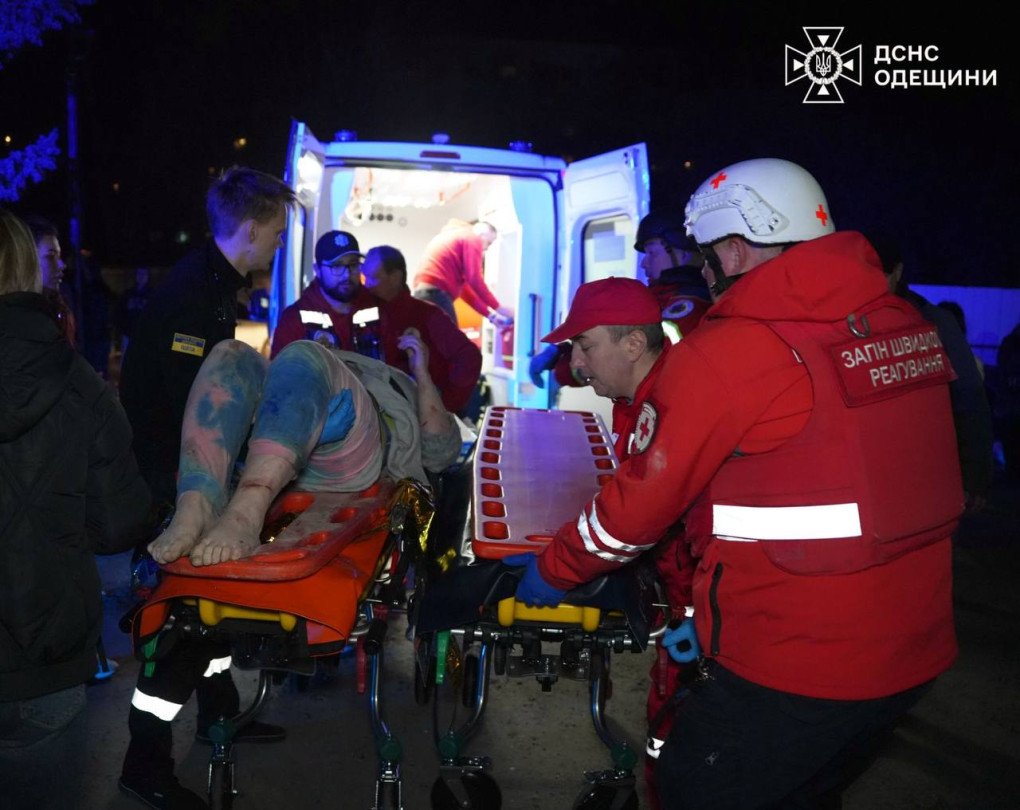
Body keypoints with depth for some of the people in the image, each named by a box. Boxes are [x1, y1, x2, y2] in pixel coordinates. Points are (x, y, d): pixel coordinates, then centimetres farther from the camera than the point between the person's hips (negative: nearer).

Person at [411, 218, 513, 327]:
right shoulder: (472, 238, 3)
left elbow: (463, 286, 28)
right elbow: (474, 279, -8)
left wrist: (490, 315, 25)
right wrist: (498, 308, 1)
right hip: (435, 293, -10)